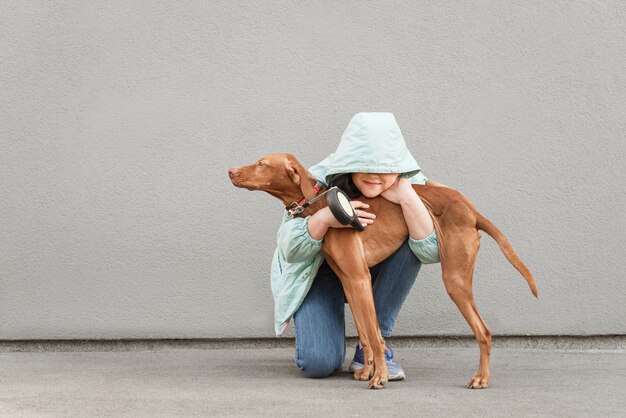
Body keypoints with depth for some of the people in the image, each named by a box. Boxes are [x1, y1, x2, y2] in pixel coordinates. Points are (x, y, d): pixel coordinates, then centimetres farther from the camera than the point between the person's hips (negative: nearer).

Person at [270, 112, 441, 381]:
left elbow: (433, 252, -29)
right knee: (319, 363, -26)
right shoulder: (320, 181, -27)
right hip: (319, 274, -3)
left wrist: (408, 198, -40)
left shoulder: (409, 183, -21)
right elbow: (289, 250, -25)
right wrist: (324, 218, -44)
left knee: (410, 243, -29)